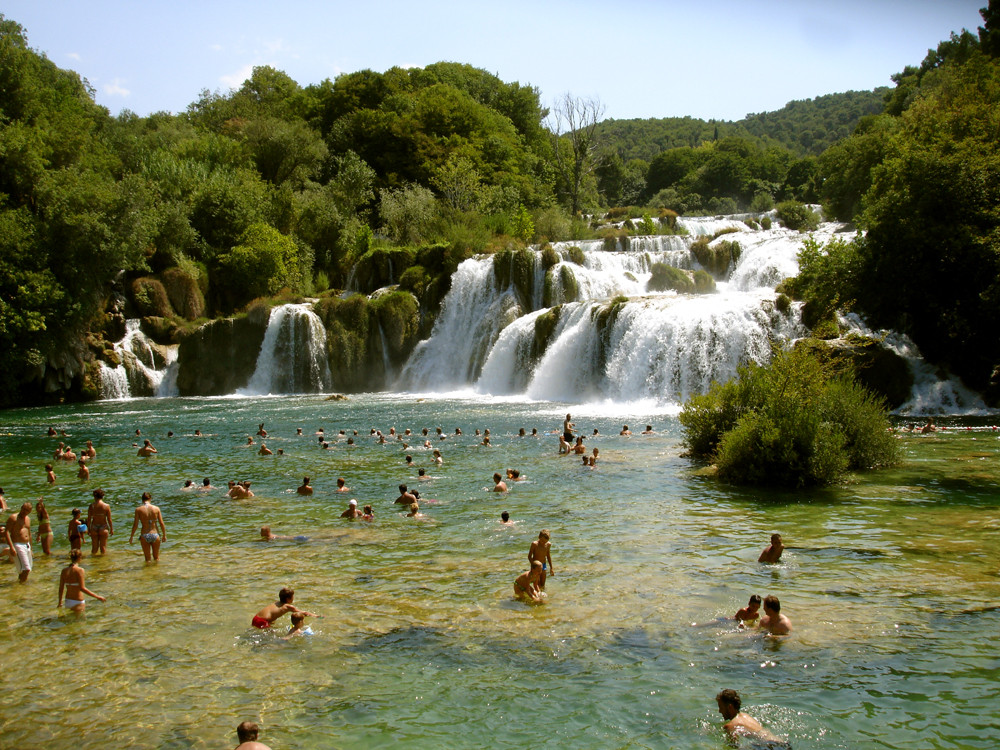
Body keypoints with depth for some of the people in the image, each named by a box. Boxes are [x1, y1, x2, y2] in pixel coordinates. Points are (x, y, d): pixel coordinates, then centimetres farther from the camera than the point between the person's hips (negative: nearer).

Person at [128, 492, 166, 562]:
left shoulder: (138, 510, -6)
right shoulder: (156, 508, -3)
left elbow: (135, 525, -6)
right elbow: (161, 523, -1)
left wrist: (131, 536, 7)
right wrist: (164, 535, 11)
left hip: (144, 536, -1)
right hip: (155, 535, 1)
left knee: (148, 559, 12)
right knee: (156, 558, 20)